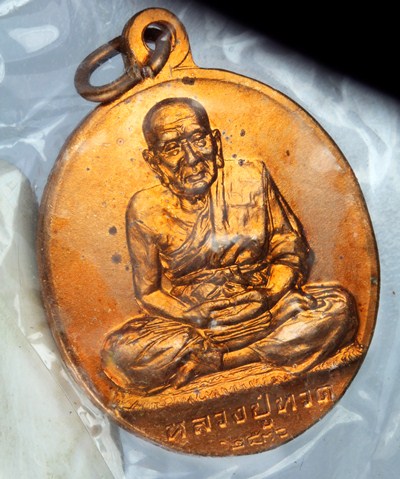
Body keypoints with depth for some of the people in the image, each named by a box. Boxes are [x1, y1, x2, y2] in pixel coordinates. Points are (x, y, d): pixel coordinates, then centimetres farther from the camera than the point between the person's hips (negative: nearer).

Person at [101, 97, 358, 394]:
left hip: (261, 312, 2)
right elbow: (148, 292, 1)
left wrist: (266, 296, -15)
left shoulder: (251, 180, -2)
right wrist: (193, 315, -15)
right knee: (119, 354, -26)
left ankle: (205, 360, -15)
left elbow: (291, 252, 2)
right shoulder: (146, 211, -4)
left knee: (338, 306, -21)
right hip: (191, 322, -1)